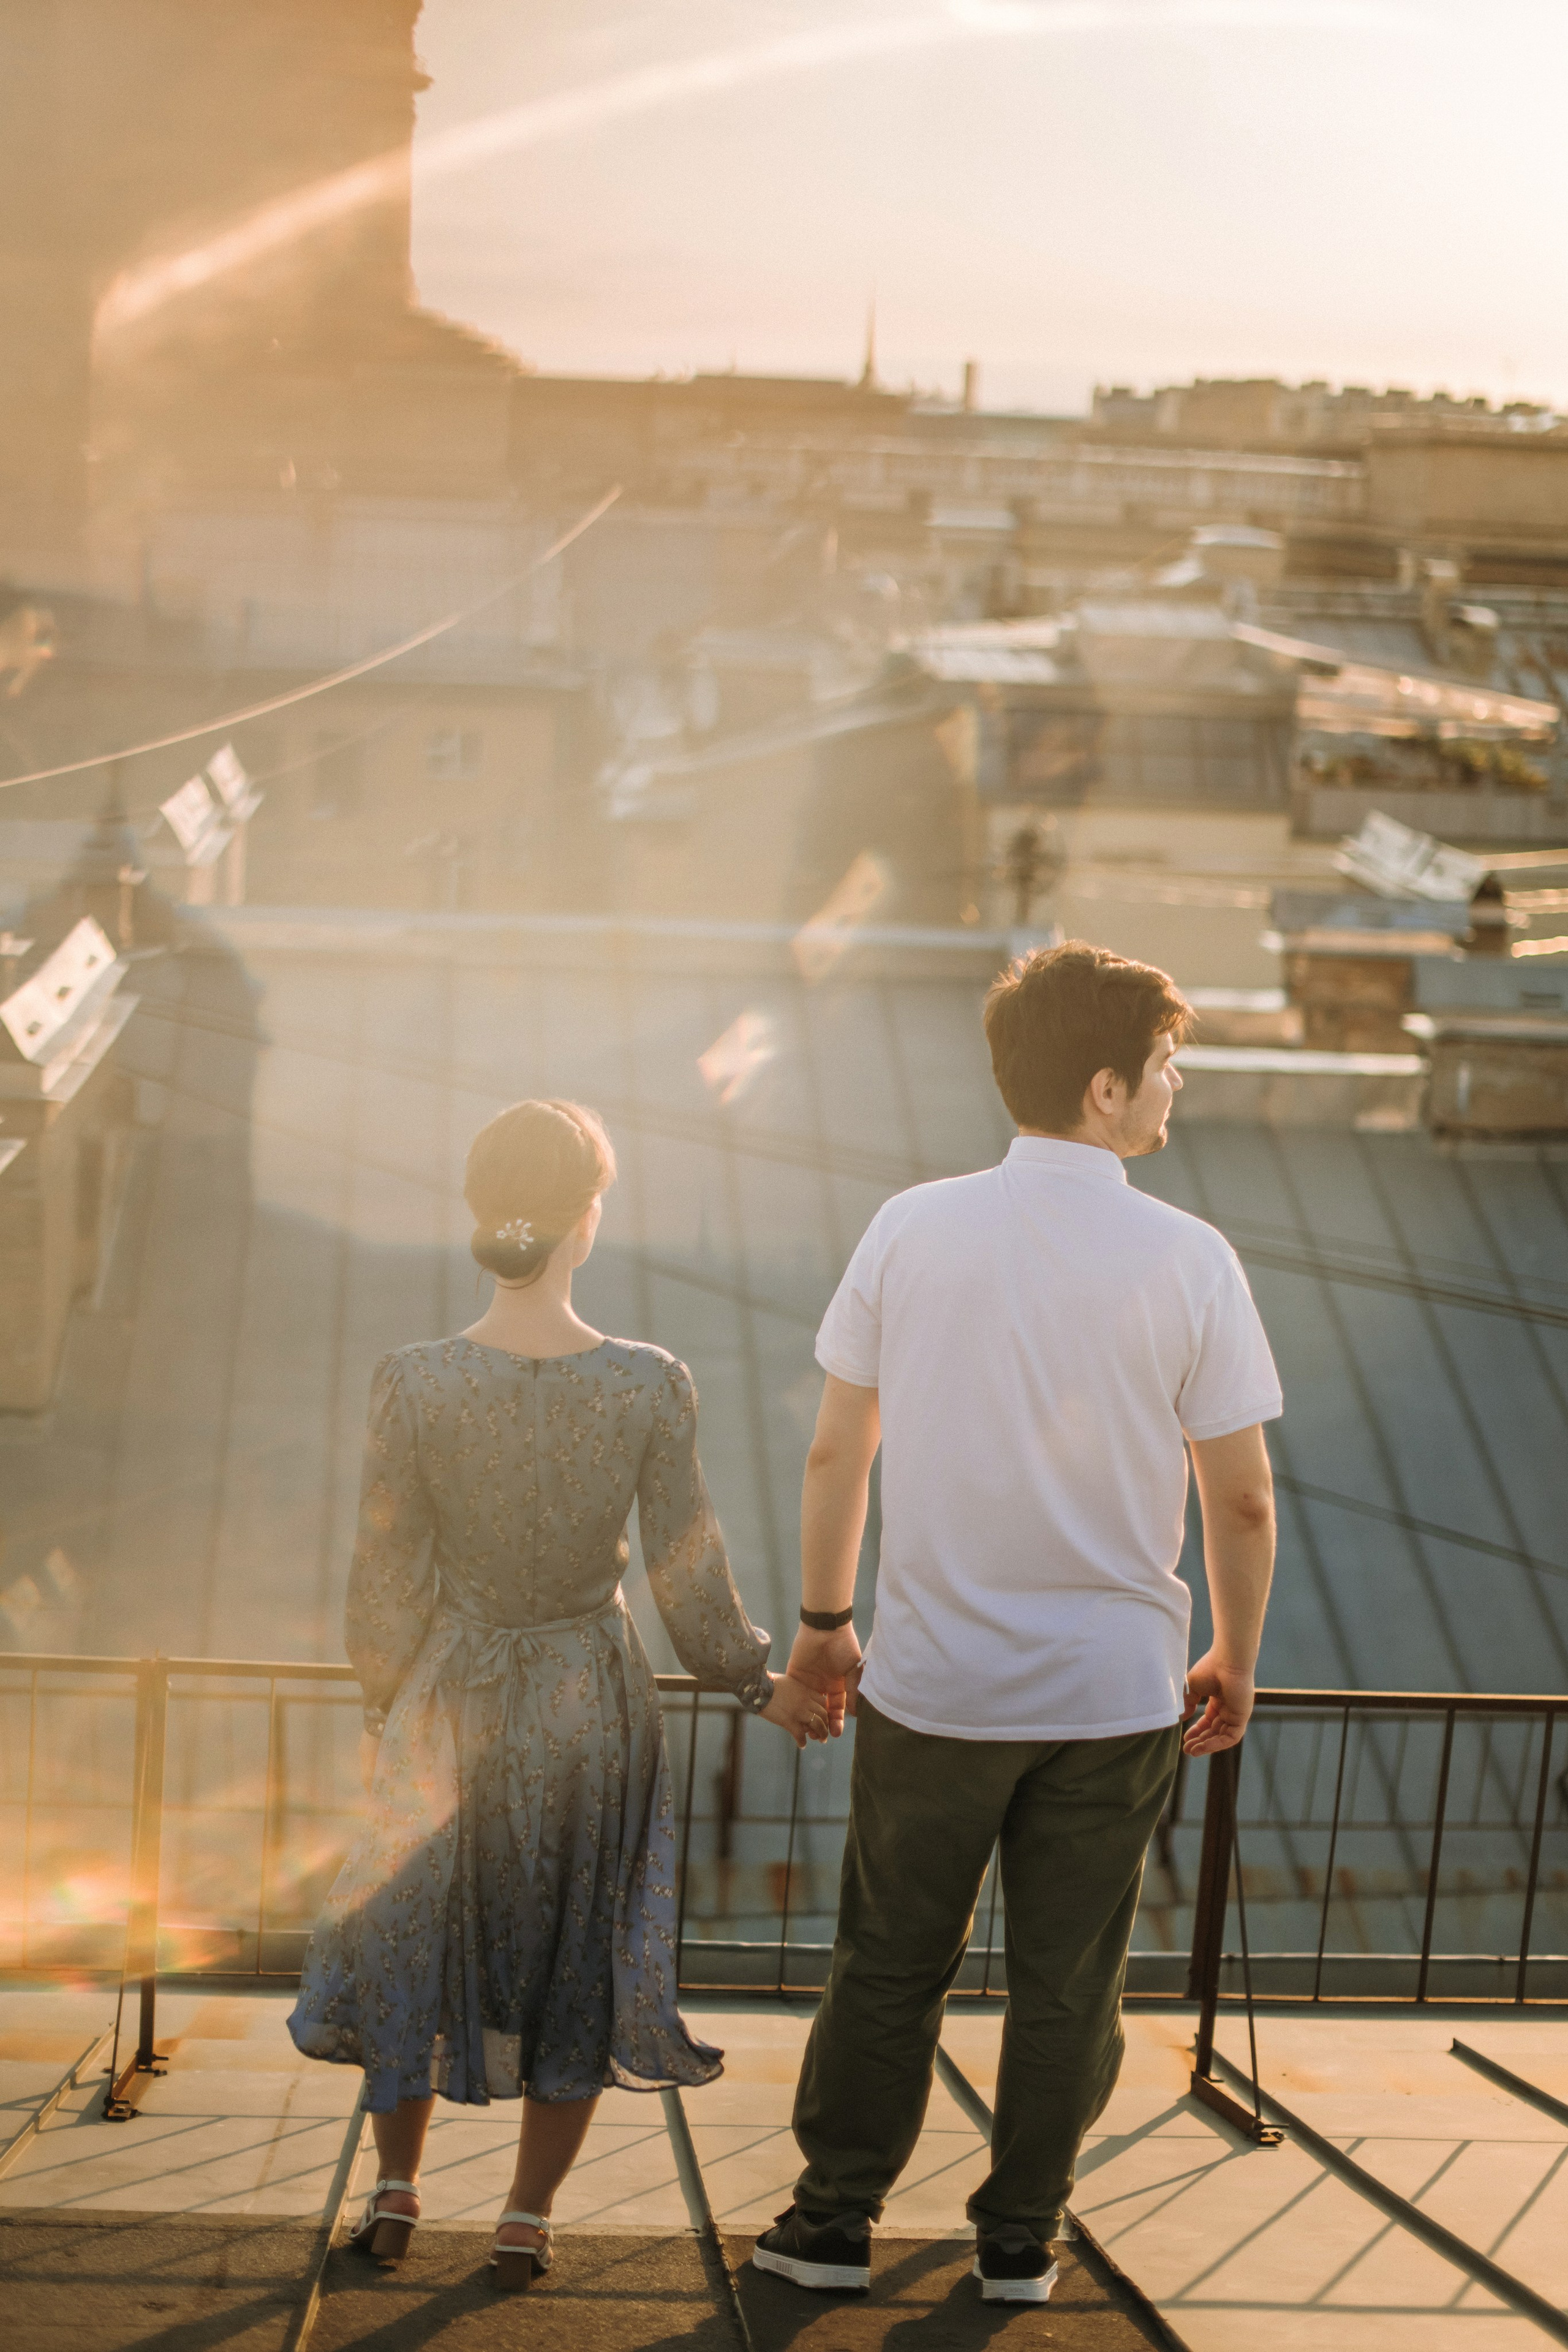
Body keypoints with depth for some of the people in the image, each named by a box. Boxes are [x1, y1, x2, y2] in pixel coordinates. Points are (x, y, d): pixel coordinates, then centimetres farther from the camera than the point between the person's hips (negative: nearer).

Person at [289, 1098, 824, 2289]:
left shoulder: (413, 1384, -17)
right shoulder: (650, 1386, -17)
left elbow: (387, 1579, -7)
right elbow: (689, 1574, -10)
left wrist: (384, 1709, 10)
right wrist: (763, 1683, 7)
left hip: (452, 1708, 0)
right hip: (595, 1706, 0)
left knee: (415, 1936, 22)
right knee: (578, 1957, 17)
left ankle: (397, 2190, 31)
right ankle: (529, 2219, 24)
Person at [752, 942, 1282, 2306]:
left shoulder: (912, 1231, -6)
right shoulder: (1189, 1261, -10)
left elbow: (836, 1452, -1)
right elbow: (1243, 1501, -6)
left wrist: (823, 1621, 12)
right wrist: (1236, 1662, 9)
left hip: (932, 1680, 1)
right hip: (1114, 1692, -1)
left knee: (891, 1966, 15)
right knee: (1066, 1982, 13)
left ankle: (836, 2221, 23)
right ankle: (1020, 2242, 23)